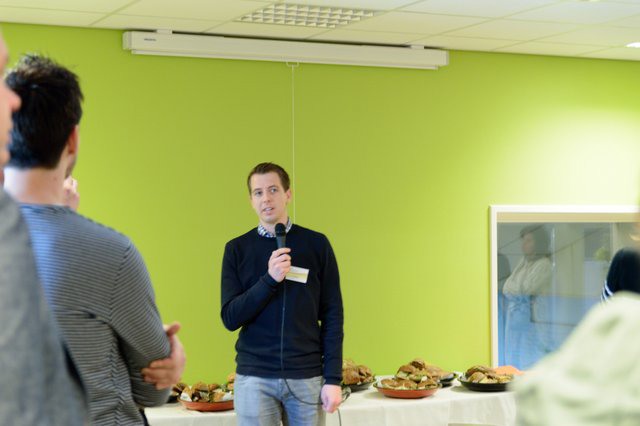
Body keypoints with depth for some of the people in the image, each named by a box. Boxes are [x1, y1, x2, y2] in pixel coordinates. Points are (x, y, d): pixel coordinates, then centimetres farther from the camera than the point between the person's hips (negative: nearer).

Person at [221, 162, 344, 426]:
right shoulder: (237, 249, 4)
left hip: (307, 376, 0)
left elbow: (332, 315, 3)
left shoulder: (316, 245, 3)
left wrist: (333, 379, -4)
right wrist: (269, 279, -15)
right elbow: (230, 318, -2)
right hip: (254, 377, 0)